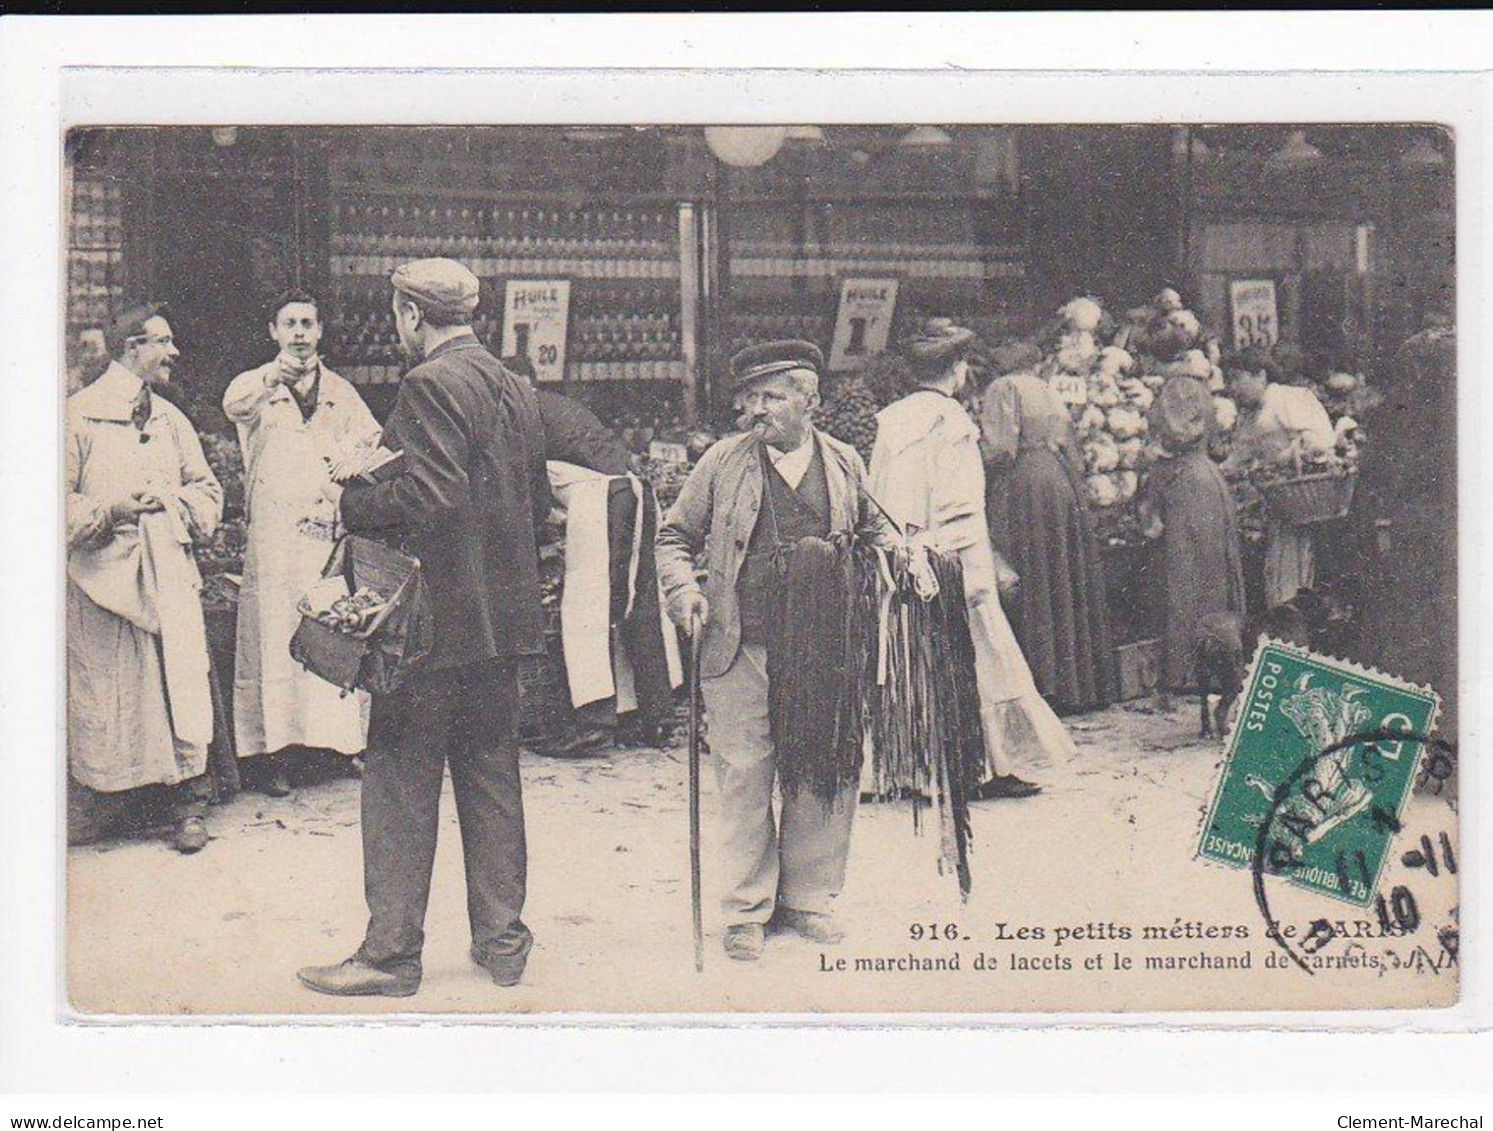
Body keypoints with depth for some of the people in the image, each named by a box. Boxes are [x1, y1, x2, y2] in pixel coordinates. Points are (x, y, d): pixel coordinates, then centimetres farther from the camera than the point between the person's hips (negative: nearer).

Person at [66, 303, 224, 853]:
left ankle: (188, 806, 8)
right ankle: (90, 803, 13)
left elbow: (206, 489, 23)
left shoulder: (170, 418, 19)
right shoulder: (78, 415, 0)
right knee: (101, 697, -2)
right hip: (102, 577, -4)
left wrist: (174, 503, 2)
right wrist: (113, 509, -17)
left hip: (170, 575, 4)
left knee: (182, 690, -2)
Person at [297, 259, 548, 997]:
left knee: (401, 778, -1)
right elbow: (536, 502, 16)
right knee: (491, 773, 13)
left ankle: (391, 952, 3)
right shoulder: (514, 389, 12)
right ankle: (502, 942, 19)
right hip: (504, 614, 8)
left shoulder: (429, 385, -13)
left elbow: (428, 494, -23)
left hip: (438, 613, -8)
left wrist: (350, 504, -10)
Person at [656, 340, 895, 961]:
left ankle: (807, 898, 22)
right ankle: (747, 911, 12)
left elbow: (874, 530, 25)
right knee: (744, 777, 1)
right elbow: (674, 536, 10)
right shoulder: (723, 462, 4)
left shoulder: (844, 462, 9)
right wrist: (683, 590, -6)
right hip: (740, 651, -1)